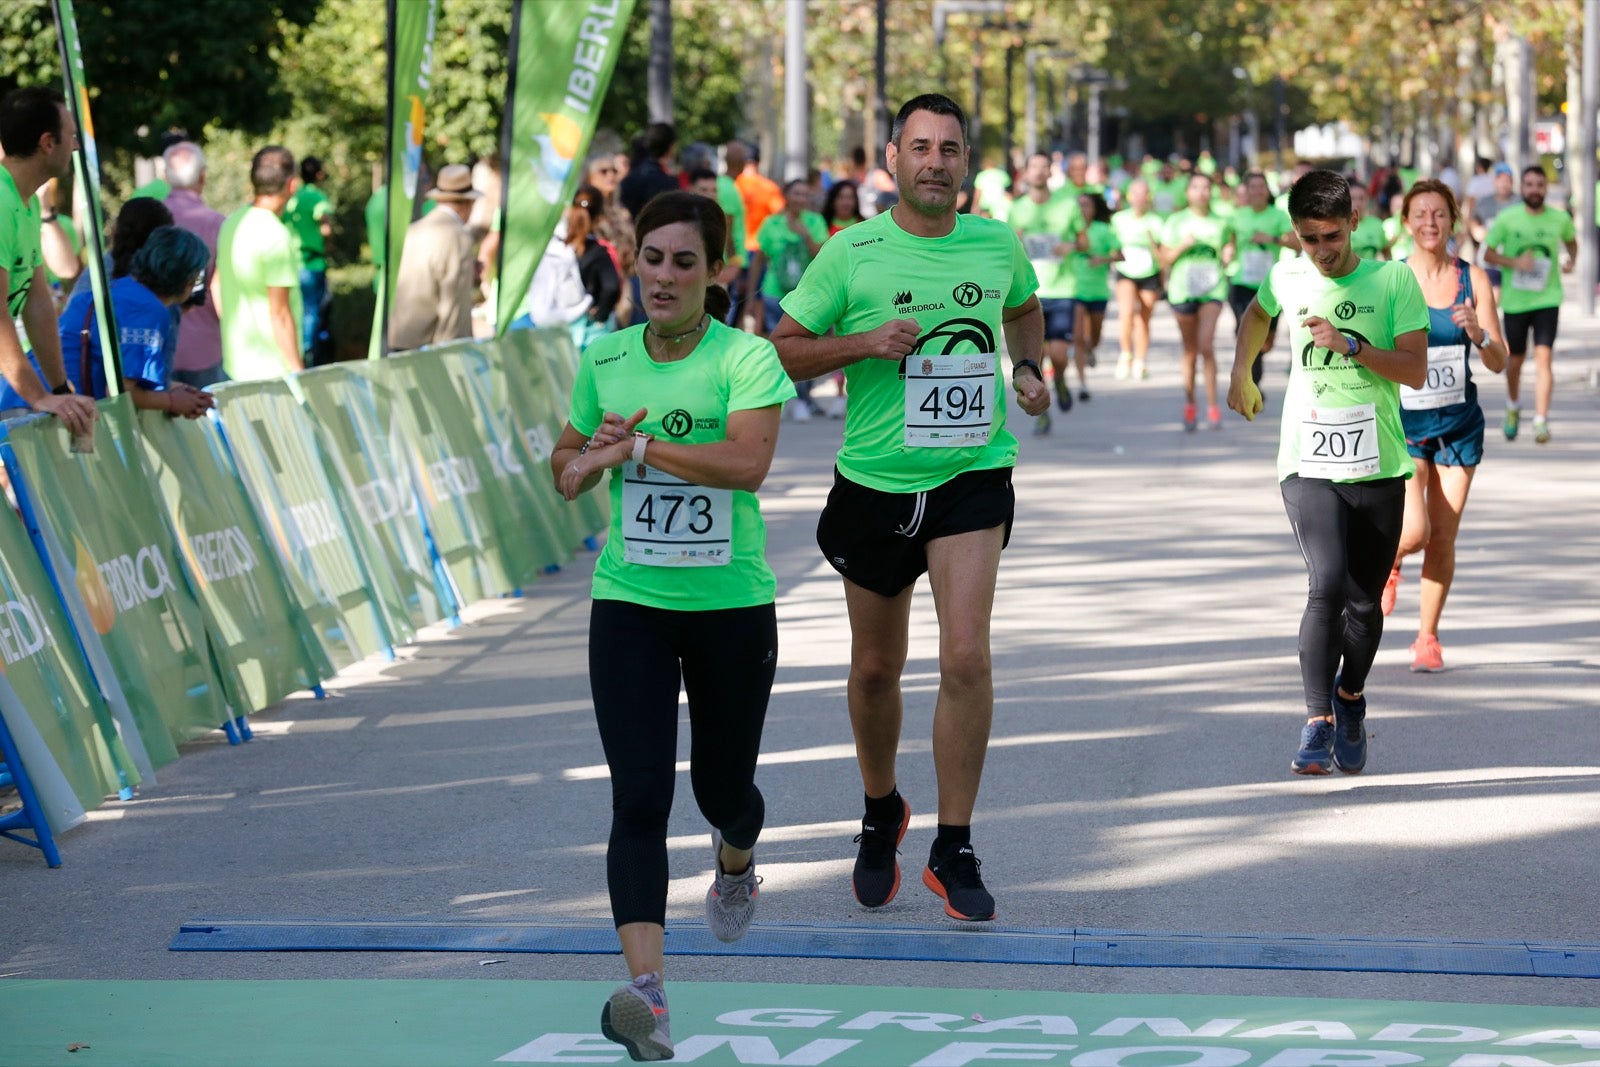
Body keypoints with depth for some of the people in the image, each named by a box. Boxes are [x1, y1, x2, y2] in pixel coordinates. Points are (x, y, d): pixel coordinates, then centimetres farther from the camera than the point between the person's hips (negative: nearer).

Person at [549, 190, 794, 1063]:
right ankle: (644, 989, -20)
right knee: (639, 795, -12)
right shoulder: (604, 360, 4)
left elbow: (747, 462, -25)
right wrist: (584, 464, -6)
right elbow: (566, 465, 17)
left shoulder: (746, 358, -9)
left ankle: (735, 861, 52)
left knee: (722, 786, 14)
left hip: (731, 605, -2)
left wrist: (640, 445, -24)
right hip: (629, 603, 2)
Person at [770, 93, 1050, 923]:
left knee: (966, 659, -14)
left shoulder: (998, 246, 2)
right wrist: (865, 342, -17)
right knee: (875, 669, 12)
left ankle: (953, 851, -4)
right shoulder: (852, 254, -6)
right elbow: (783, 348, -2)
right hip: (874, 483, 0)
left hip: (971, 478, 0)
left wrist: (1028, 368, 6)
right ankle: (880, 814, 38)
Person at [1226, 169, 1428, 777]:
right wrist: (1240, 375, 26)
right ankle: (1318, 721, -13)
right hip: (1308, 464, 0)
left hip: (1378, 465, 0)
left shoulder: (1394, 281, -2)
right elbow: (1258, 314, 29)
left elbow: (1416, 371, -9)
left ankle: (1351, 695, 34)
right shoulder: (1286, 278, 4)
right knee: (1327, 586, -19)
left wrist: (1350, 344, -19)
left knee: (1365, 602, 6)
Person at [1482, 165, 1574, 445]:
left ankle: (1541, 421, -12)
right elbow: (1488, 254, -2)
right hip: (1515, 300, 0)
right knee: (1516, 359, 12)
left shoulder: (1560, 219, -1)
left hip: (1547, 299, 0)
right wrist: (1515, 262, -18)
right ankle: (1513, 407, 40)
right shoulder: (1507, 219, -6)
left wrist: (1571, 260, -2)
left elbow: (1571, 241, 19)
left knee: (1543, 358, -13)